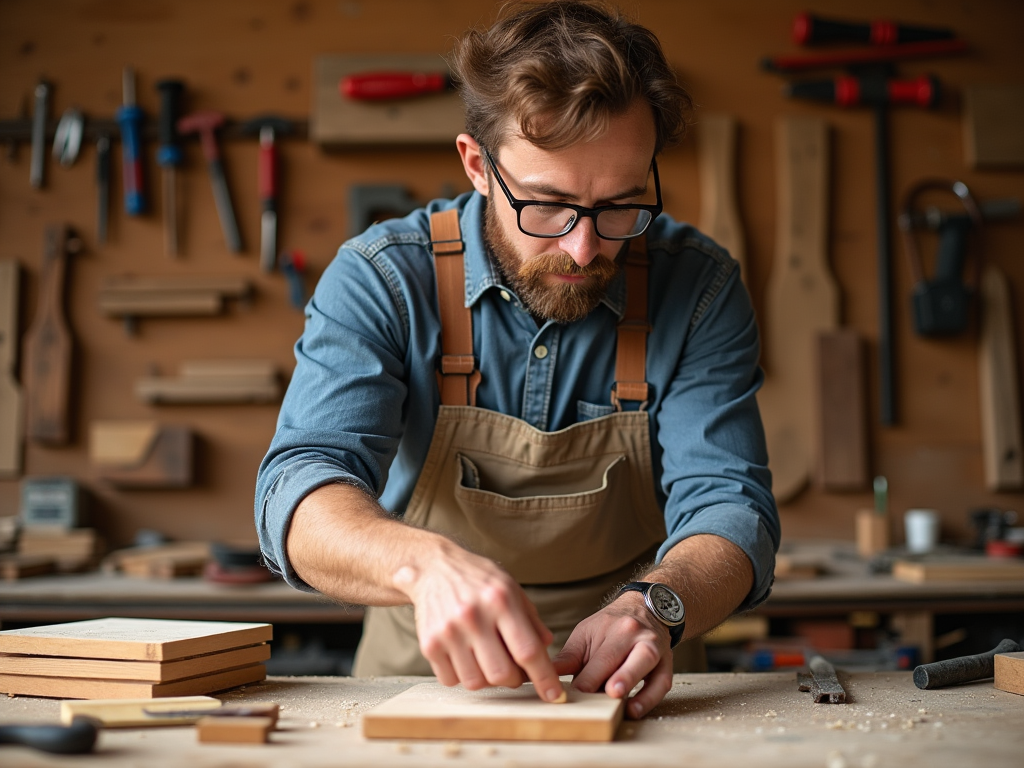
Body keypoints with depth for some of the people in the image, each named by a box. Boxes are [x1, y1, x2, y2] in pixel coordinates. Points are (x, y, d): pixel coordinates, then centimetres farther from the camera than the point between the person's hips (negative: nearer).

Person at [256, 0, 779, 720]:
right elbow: (300, 491, -24)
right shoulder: (380, 279, -13)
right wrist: (424, 563, -47)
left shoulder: (700, 288, -9)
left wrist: (655, 606, -36)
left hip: (617, 689, 1)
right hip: (420, 675, 0)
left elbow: (727, 505, -13)